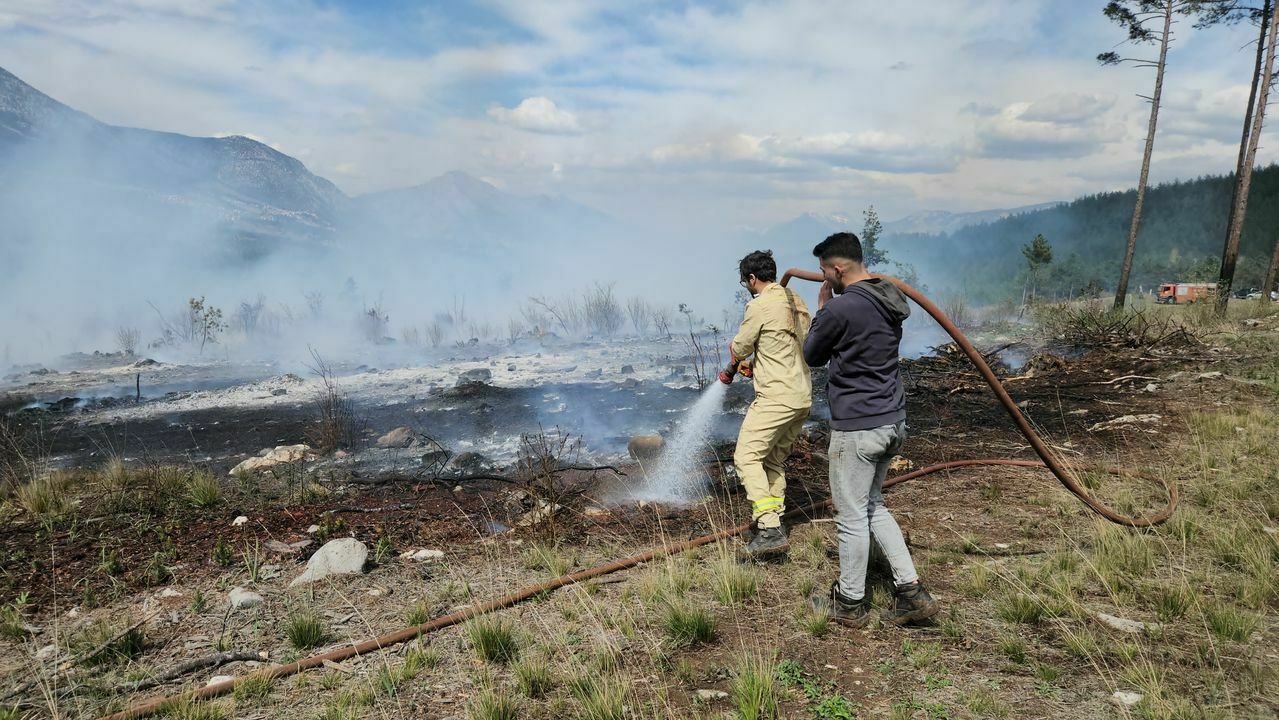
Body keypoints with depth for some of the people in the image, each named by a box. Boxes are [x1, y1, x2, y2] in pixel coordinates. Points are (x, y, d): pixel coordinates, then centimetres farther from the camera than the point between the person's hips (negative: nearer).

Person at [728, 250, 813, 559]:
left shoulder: (759, 306, -12)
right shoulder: (797, 301, 13)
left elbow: (740, 349, -2)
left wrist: (735, 348, 23)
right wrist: (754, 361, 29)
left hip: (776, 398, -9)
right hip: (803, 397, 9)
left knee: (747, 456, -8)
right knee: (773, 459, 18)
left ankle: (769, 531, -16)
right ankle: (775, 521, 22)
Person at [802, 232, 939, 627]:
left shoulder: (841, 308, -20)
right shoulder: (891, 301, 8)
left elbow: (812, 355, -3)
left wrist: (822, 308, 7)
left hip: (857, 427, -9)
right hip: (893, 420, 9)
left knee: (851, 516, 6)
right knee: (873, 506, 22)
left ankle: (850, 602, 21)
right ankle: (911, 590, 19)